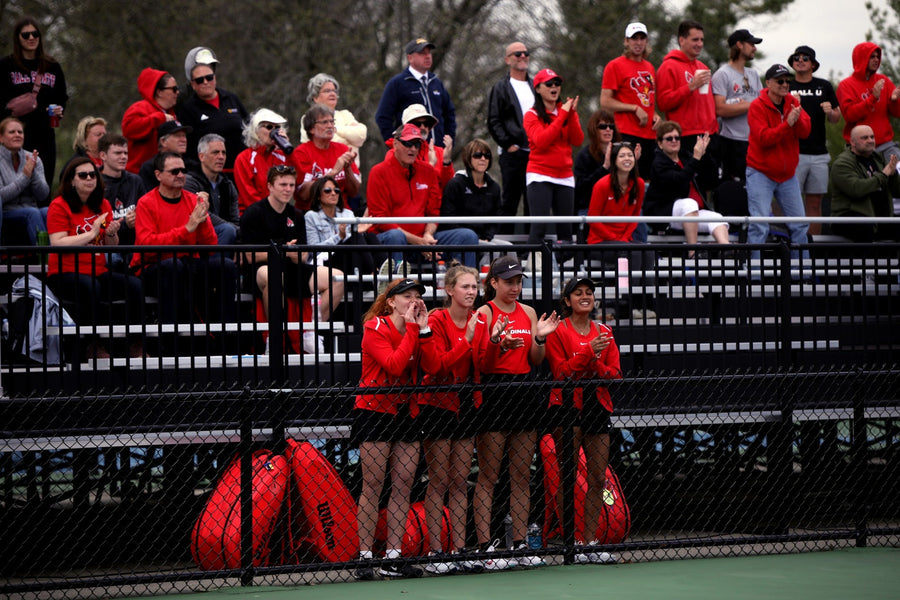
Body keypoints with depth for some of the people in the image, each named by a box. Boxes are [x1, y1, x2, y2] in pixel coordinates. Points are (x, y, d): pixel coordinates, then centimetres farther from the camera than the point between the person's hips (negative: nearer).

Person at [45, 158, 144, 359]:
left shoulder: (103, 205, 15)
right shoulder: (59, 206, -3)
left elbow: (112, 247, 18)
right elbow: (57, 244, -14)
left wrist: (112, 234, -5)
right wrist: (91, 234, -13)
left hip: (99, 272, 6)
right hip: (64, 274, -6)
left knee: (135, 285, -20)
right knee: (90, 287, -38)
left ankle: (135, 345, -17)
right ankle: (95, 347, -27)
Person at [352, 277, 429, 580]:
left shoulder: (415, 329, 10)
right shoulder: (375, 328, -8)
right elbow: (394, 365, -23)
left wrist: (424, 330, -8)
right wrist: (411, 329, -17)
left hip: (406, 414, 6)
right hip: (374, 411, -6)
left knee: (403, 485, 1)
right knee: (373, 485, -8)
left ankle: (392, 559, 4)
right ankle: (365, 557, -6)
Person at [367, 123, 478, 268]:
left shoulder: (427, 172, 14)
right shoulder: (379, 173, -3)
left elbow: (433, 211, 16)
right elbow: (380, 220, -9)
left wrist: (428, 234, -8)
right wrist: (416, 241, -17)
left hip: (423, 238, 6)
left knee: (468, 236, -8)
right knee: (395, 236, -40)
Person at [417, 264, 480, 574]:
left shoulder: (477, 320, 7)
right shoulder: (436, 320, -10)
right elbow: (435, 364, -21)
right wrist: (466, 341, -24)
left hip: (465, 405, 6)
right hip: (437, 404, -6)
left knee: (460, 480, 6)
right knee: (439, 480, -6)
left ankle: (459, 549, 8)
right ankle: (435, 553, -4)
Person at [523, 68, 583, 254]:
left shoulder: (566, 110, 12)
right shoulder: (532, 115, 0)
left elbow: (577, 140, 0)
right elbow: (541, 140, -18)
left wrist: (572, 114, -13)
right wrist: (562, 115, -15)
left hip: (565, 176, 5)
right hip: (540, 175, -5)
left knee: (566, 228, 2)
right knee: (539, 226, -16)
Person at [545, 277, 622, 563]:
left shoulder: (604, 332, 13)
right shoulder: (558, 331, -1)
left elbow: (615, 374, 8)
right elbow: (561, 373, -10)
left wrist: (596, 365, -11)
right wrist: (588, 352, -18)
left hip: (598, 407, 5)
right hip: (568, 407, -5)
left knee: (598, 478, 3)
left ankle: (590, 542, 8)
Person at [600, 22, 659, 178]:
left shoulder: (649, 68, 19)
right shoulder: (615, 66, -1)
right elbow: (605, 102, -6)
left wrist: (655, 115, 9)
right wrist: (635, 108, -12)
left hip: (650, 134, 7)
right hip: (628, 134, -7)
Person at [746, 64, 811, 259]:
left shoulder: (793, 103, 6)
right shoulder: (757, 106, -9)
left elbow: (805, 132, -3)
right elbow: (763, 138, -20)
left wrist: (797, 118, -23)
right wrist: (787, 124, -27)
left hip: (788, 175, 6)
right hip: (761, 173, -5)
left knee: (799, 224, 7)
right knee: (759, 226, -12)